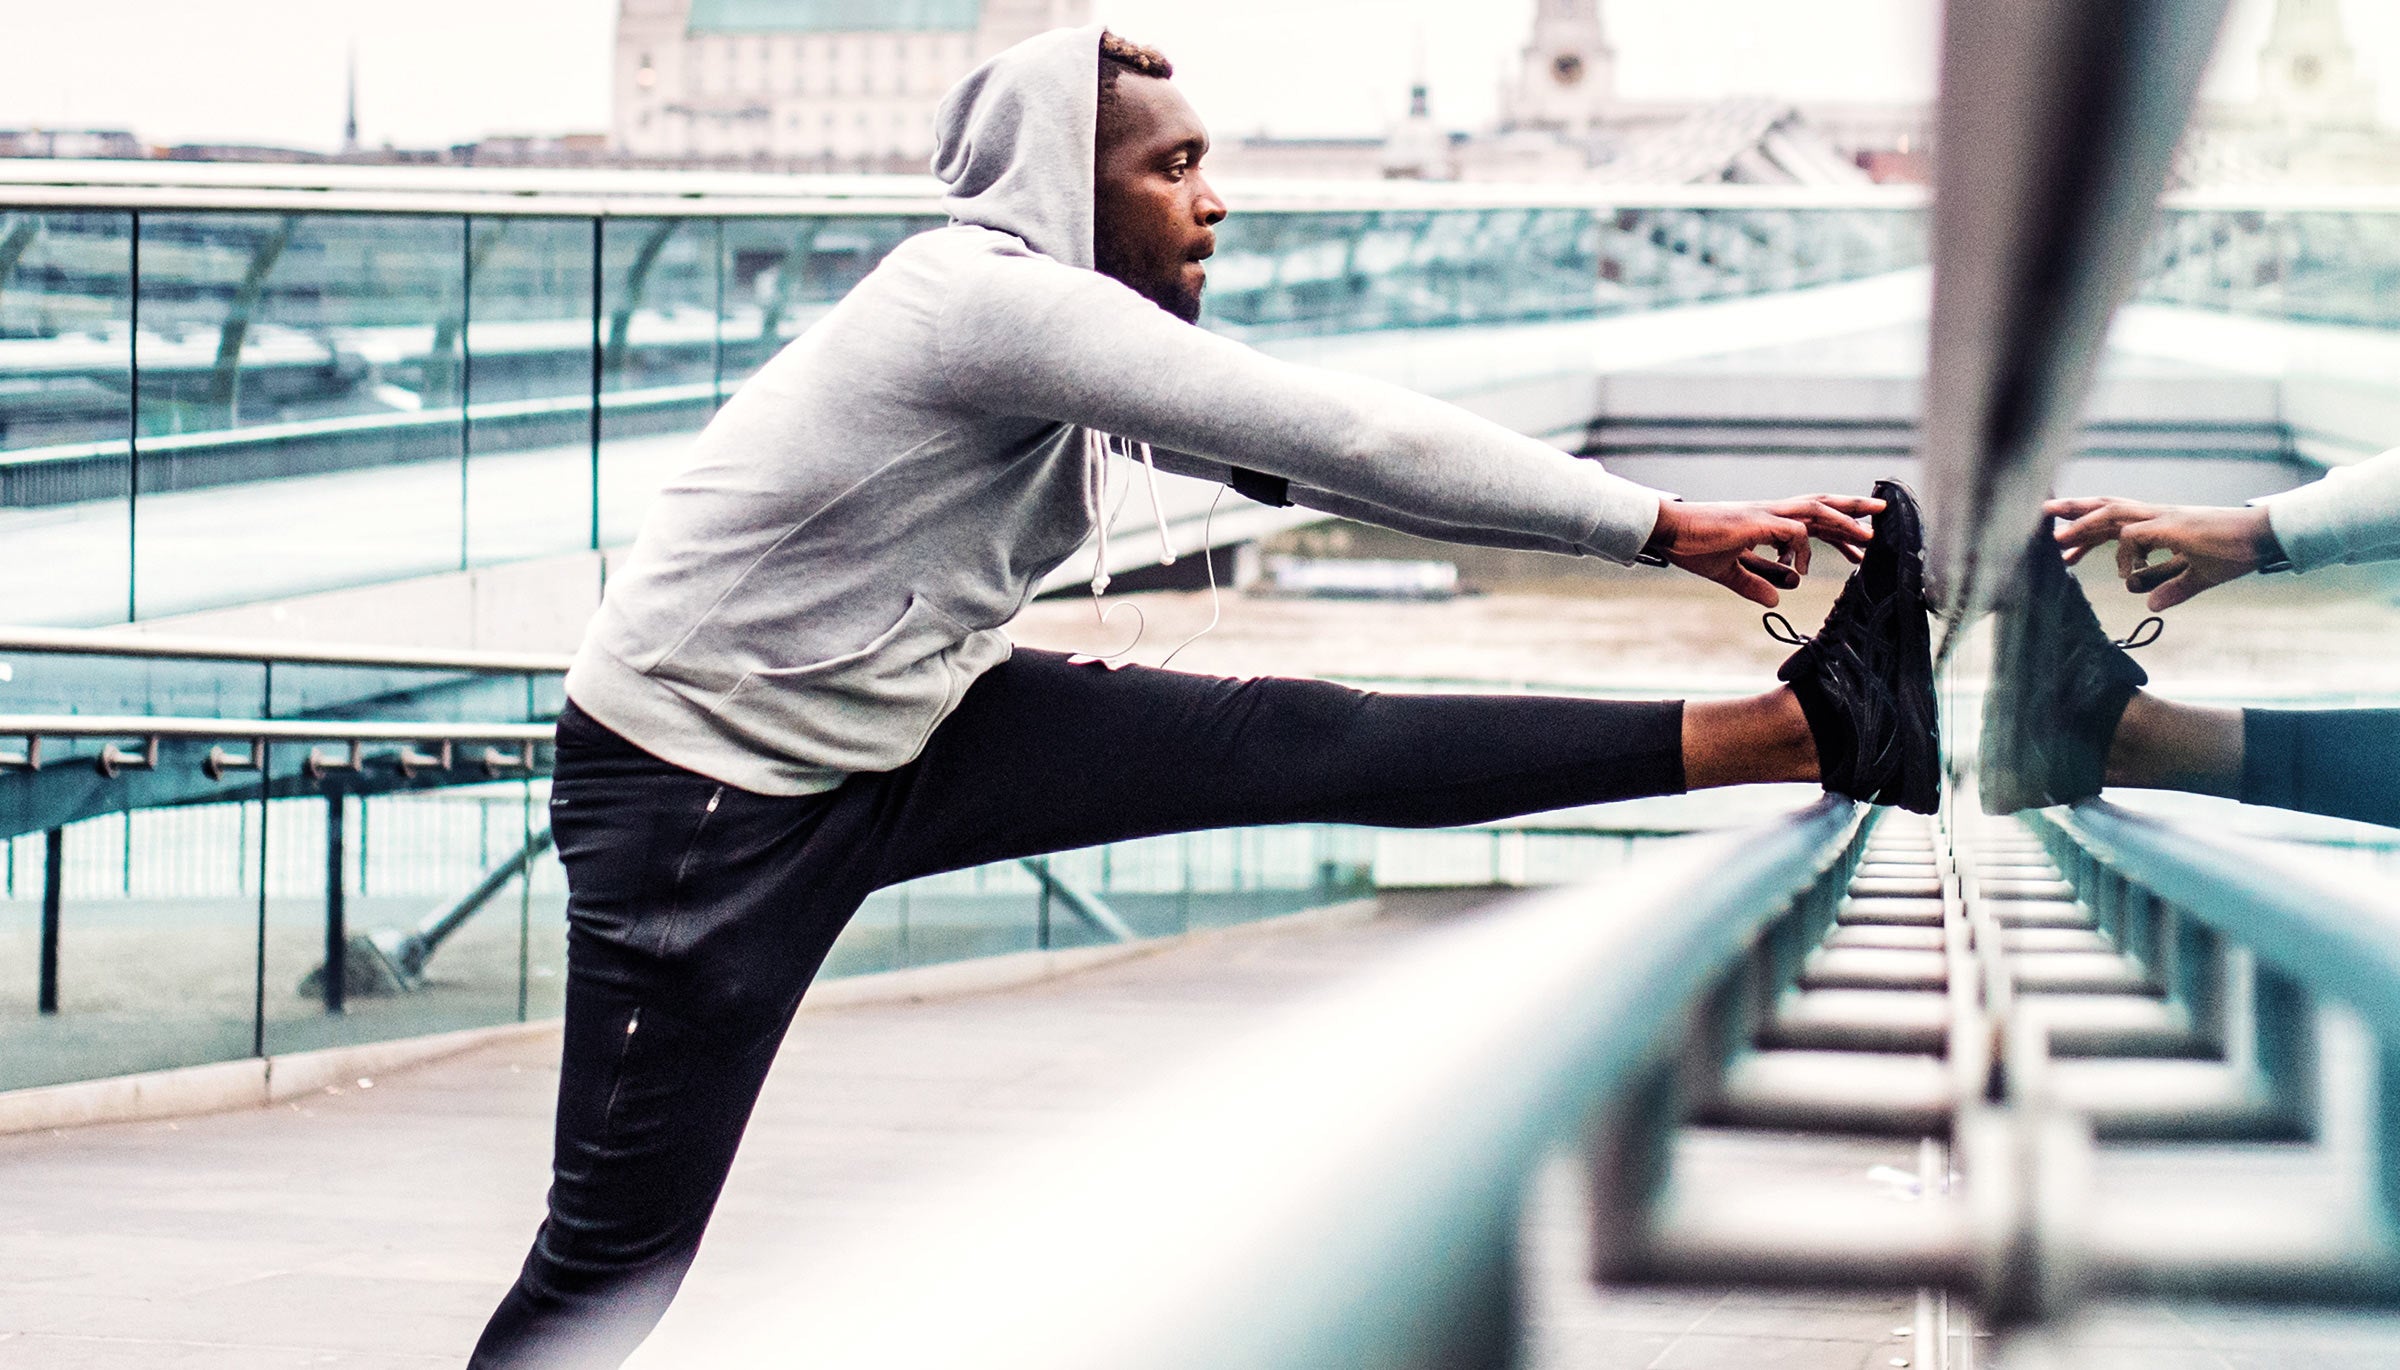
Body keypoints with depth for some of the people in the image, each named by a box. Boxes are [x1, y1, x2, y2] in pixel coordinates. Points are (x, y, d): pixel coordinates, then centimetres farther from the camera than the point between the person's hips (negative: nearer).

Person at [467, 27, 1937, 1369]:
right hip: (709, 780, -8)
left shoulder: (1082, 338, 6)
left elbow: (1311, 459, 6)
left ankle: (1805, 729, -8)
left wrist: (1677, 530, 1)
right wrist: (1661, 525, -18)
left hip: (905, 731, 8)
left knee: (1298, 741, -4)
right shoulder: (993, 296, -24)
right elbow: (1349, 437, -24)